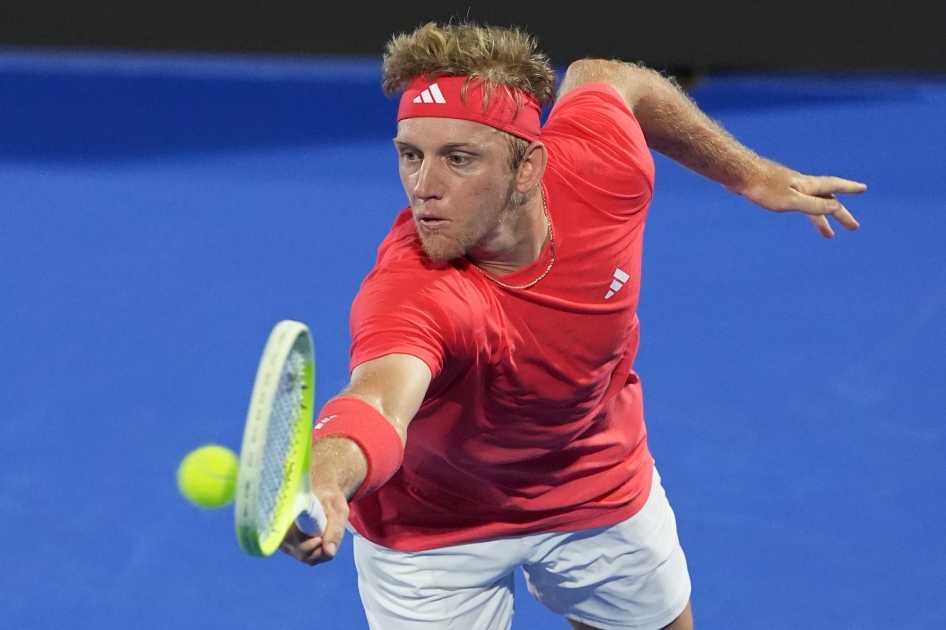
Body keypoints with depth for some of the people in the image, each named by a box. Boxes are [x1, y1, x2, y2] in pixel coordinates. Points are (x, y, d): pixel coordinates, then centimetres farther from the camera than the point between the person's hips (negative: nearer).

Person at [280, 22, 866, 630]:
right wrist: (324, 477, -88)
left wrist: (753, 175, 3)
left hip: (598, 487, 4)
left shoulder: (602, 162, -29)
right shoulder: (410, 292, -44)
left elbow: (600, 75, -5)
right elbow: (376, 402, -65)